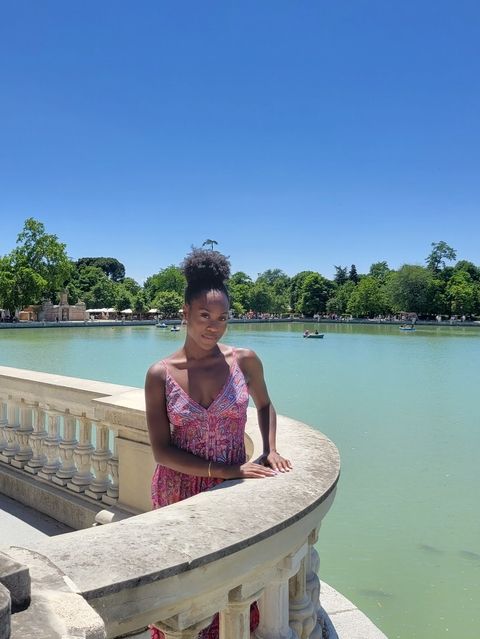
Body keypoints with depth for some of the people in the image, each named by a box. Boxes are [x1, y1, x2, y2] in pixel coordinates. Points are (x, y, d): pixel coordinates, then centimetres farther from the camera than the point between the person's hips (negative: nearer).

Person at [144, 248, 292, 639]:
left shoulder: (245, 361, -5)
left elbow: (265, 405, 14)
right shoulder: (161, 374, -9)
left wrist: (270, 451, -1)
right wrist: (225, 469, -17)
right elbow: (162, 451, -10)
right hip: (180, 492, -1)